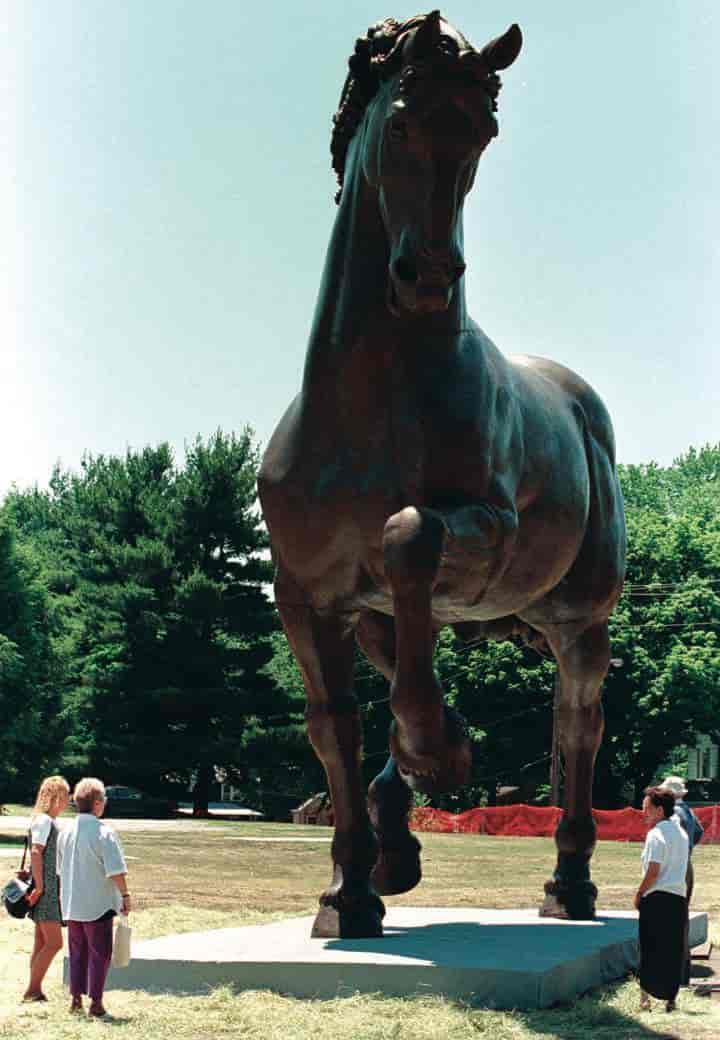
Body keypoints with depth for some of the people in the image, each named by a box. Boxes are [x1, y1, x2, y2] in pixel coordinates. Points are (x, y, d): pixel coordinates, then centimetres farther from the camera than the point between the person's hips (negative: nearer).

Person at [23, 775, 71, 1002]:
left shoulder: (50, 821, 17)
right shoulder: (43, 820, -13)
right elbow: (36, 852, -21)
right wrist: (39, 886, -23)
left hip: (51, 888, 10)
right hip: (45, 890, -10)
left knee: (42, 944, 10)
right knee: (54, 943, -9)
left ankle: (36, 992, 14)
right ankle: (32, 990, -6)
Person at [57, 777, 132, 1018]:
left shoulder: (67, 832, 4)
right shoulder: (104, 833, -16)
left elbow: (61, 869, 14)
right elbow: (116, 871, -19)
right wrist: (125, 895, -7)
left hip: (71, 905, 6)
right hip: (98, 905, -6)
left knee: (77, 952, 16)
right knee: (99, 953, 5)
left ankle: (76, 999, 19)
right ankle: (95, 1003, 6)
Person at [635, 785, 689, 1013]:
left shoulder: (656, 834, -11)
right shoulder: (681, 833, 13)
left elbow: (653, 871, -17)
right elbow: (681, 868, 15)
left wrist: (639, 894, -4)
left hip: (656, 898, -7)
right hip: (679, 896, 7)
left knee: (650, 949, 1)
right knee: (674, 950, 10)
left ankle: (645, 997, 4)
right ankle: (671, 998, 12)